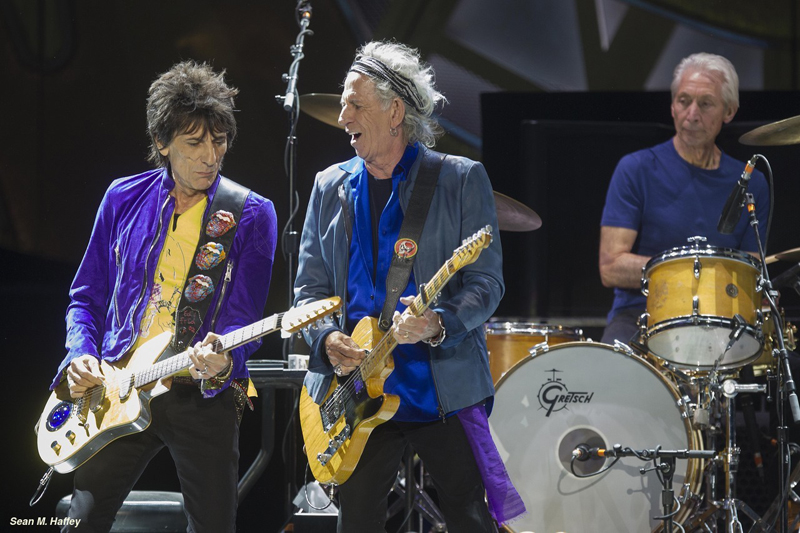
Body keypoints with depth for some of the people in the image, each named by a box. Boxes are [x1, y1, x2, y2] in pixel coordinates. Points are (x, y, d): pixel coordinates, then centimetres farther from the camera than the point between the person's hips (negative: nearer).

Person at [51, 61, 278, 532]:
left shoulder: (251, 216, -2)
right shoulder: (124, 199, 7)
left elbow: (244, 317, -7)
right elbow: (87, 297, 14)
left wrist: (221, 363, -28)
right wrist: (81, 356, -4)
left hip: (203, 395, -2)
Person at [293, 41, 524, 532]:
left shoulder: (461, 180, 0)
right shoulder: (331, 187, 12)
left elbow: (486, 284, -5)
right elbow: (309, 286, 12)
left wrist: (439, 324, -24)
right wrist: (327, 340, -8)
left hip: (443, 388, -3)